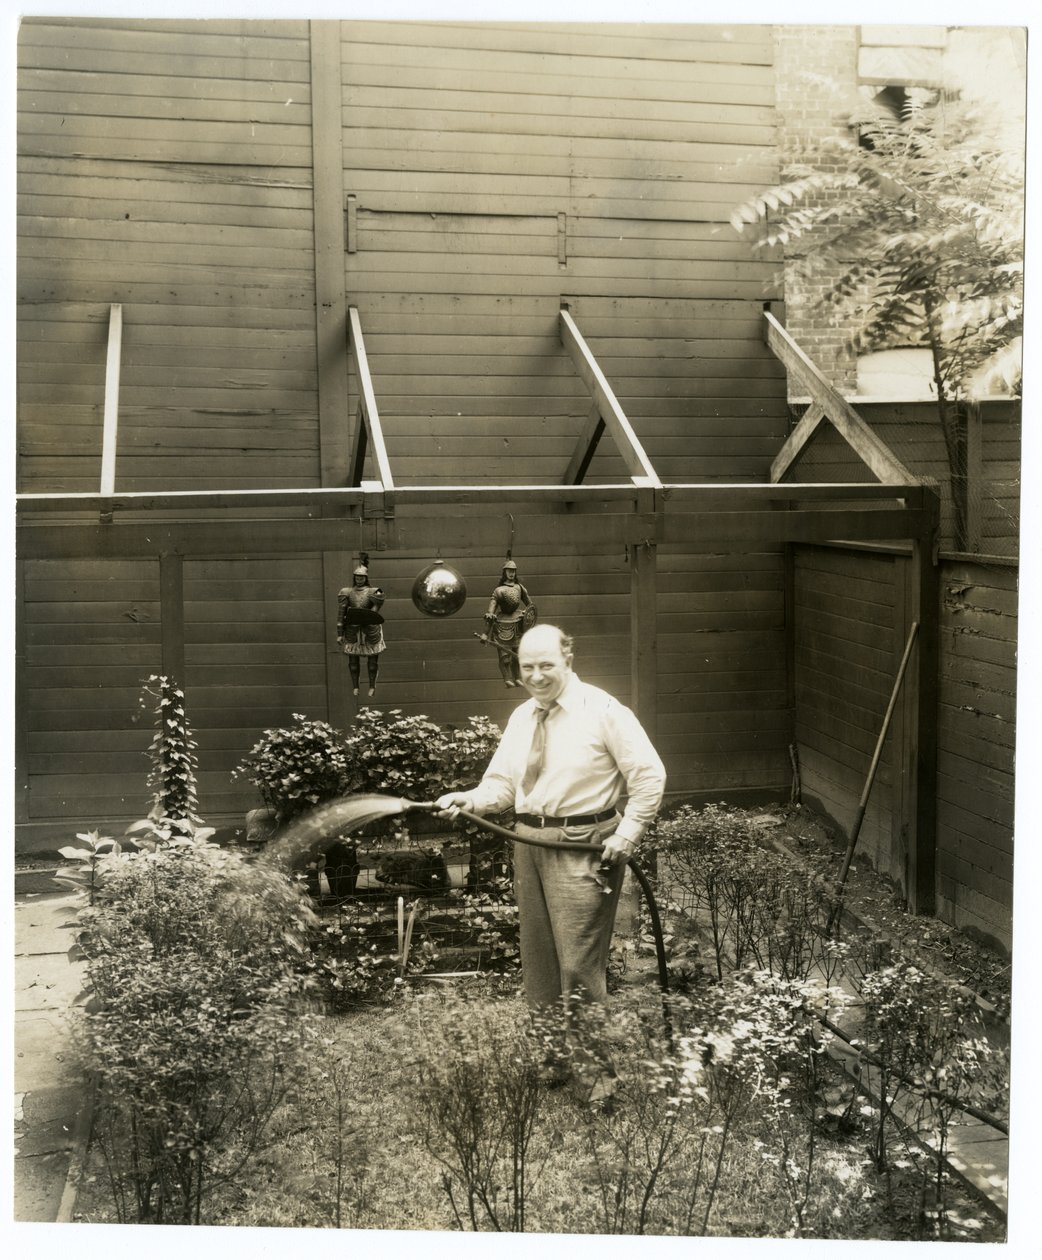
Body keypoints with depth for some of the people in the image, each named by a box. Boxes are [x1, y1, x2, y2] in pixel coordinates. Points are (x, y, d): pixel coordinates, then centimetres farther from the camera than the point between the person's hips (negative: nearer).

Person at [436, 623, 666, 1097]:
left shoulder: (602, 710, -8)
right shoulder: (521, 718, 12)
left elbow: (649, 776, -8)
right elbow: (502, 785, 12)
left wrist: (626, 835, -13)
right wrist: (468, 800, -7)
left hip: (583, 850, -7)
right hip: (529, 843, 7)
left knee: (579, 965, -7)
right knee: (537, 962, 14)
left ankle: (596, 1071, 3)